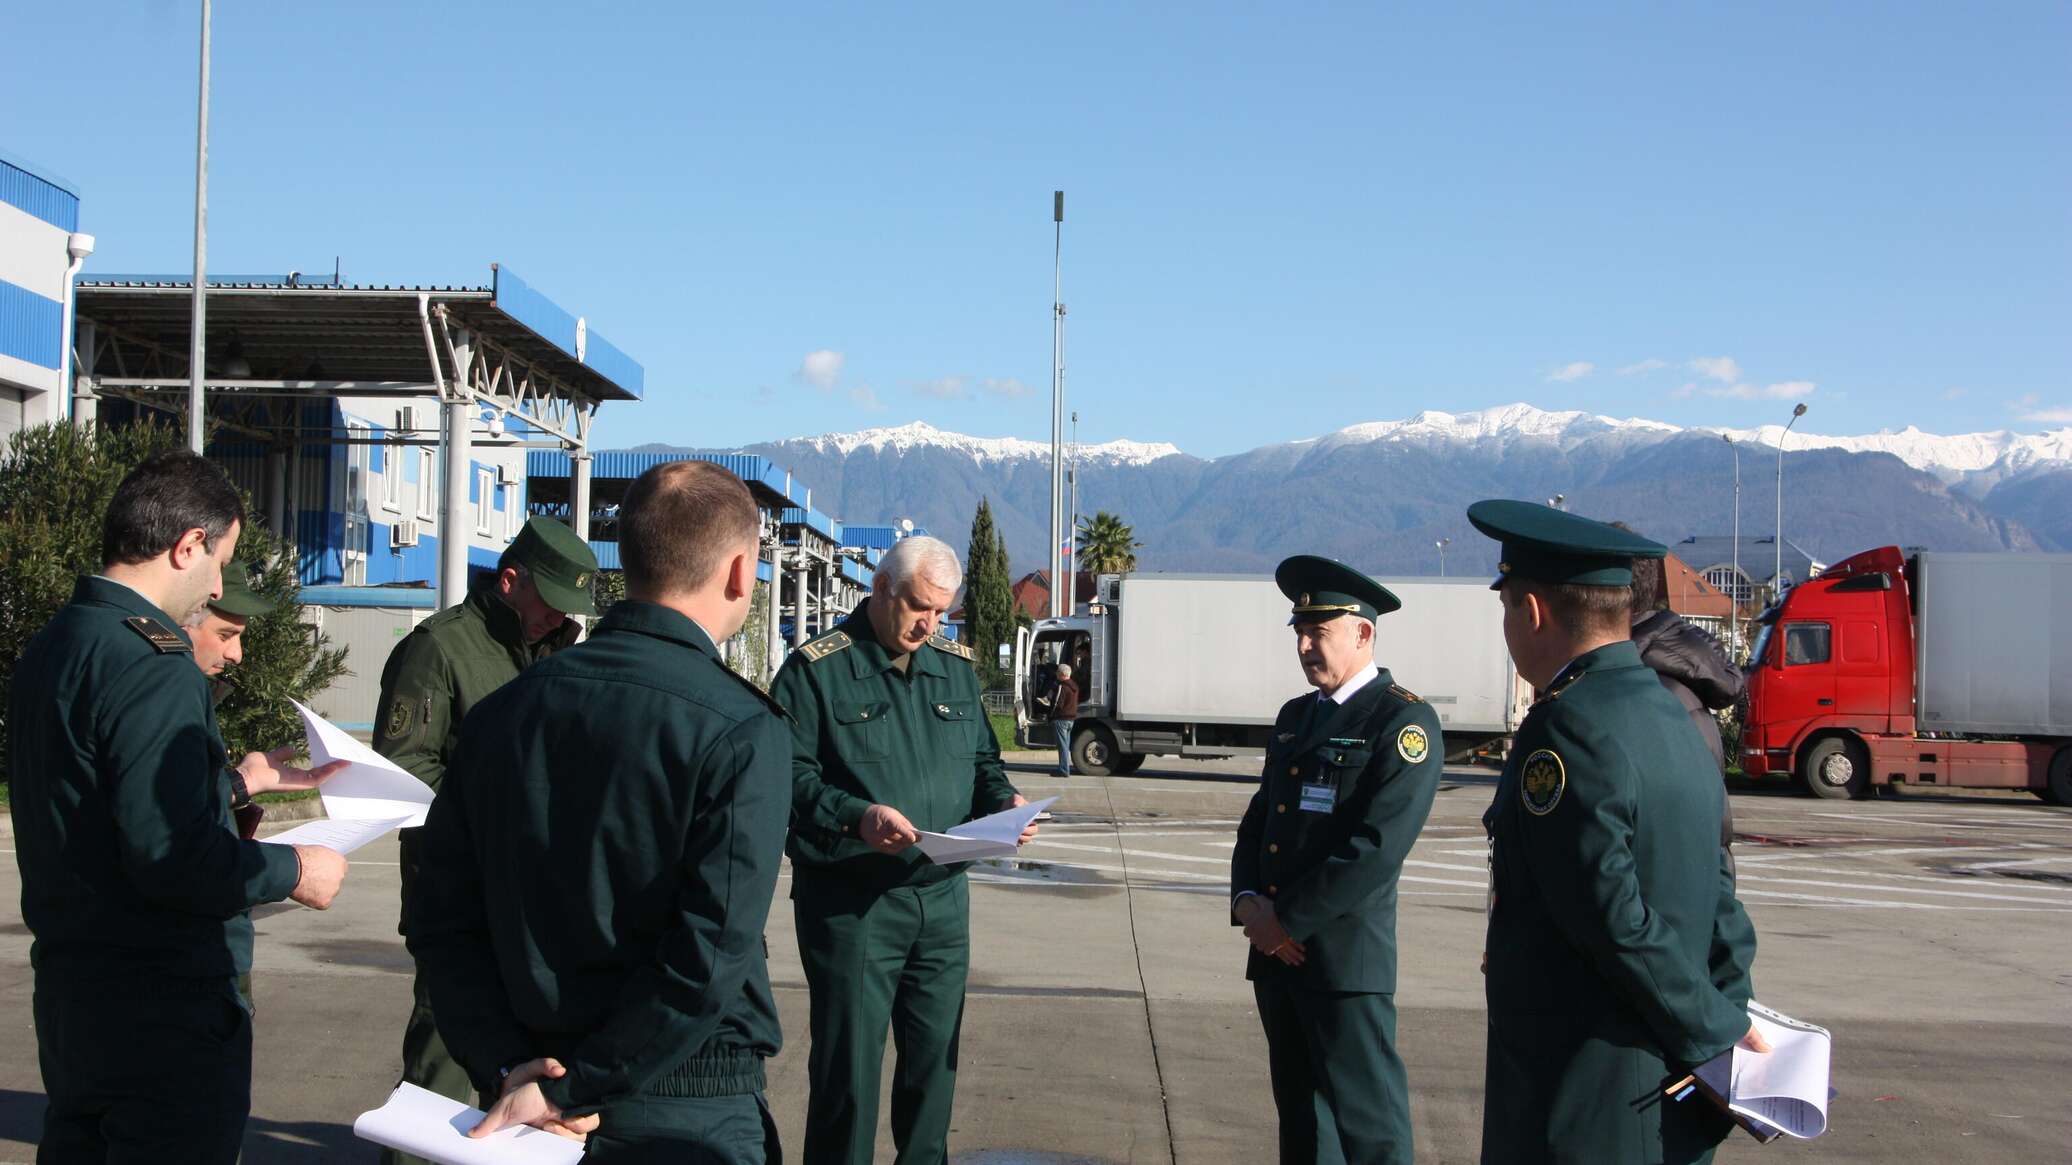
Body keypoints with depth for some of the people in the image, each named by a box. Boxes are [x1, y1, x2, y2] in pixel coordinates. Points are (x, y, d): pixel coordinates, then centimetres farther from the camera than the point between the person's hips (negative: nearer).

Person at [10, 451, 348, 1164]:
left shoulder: (47, 650, 9)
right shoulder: (151, 665, -20)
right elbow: (173, 857, -26)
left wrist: (238, 780, 22)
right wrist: (294, 870, -11)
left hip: (67, 992, 9)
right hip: (163, 1005, -9)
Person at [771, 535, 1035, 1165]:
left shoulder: (955, 667, 13)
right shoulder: (816, 669, -6)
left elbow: (982, 760, 20)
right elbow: (790, 776, -12)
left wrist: (1002, 801, -1)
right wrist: (855, 816, -27)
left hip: (943, 898, 5)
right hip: (850, 902, -5)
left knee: (935, 1055, 12)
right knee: (848, 1065, 0)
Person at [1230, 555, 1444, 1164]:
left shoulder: (1404, 720, -10)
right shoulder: (1295, 716, 16)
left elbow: (1378, 846, -19)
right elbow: (1258, 819, 17)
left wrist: (1290, 919, -15)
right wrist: (1248, 901, -2)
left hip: (1345, 954, -8)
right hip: (1277, 952, 8)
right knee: (1299, 1112, 16)